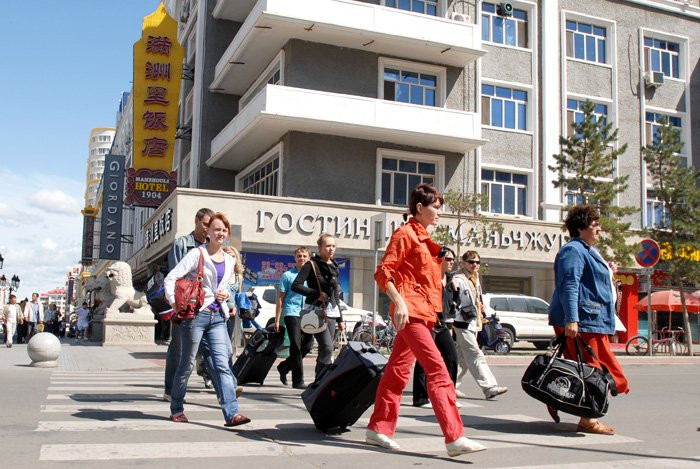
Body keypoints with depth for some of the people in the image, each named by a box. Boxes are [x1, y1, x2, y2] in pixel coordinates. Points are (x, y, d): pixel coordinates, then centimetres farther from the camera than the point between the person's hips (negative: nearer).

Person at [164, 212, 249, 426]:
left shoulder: (229, 260, 14)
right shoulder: (197, 254, -4)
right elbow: (170, 279, -9)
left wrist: (225, 294, 6)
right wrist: (175, 303, -20)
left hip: (217, 317, 5)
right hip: (195, 314, -5)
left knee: (223, 364, -5)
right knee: (187, 363, 5)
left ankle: (231, 413, -11)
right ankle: (176, 408, 22)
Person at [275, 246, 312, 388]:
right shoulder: (287, 275, 4)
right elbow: (280, 299, 4)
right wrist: (277, 320, -1)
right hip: (291, 313, -4)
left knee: (307, 346, 2)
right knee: (296, 346, -7)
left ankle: (284, 367, 23)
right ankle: (298, 380, -3)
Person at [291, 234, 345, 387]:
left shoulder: (334, 267, 18)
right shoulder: (312, 265, -2)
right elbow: (296, 286, -11)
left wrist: (340, 318, 20)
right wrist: (317, 294, -15)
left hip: (332, 313, 6)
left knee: (326, 349, 2)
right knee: (327, 347, -18)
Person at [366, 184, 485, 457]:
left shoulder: (423, 238, 20)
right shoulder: (405, 234, -6)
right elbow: (383, 272, -14)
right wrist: (398, 302, -23)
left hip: (421, 311, 9)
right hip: (410, 311, -9)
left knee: (398, 370, 11)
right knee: (437, 369, -15)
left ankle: (378, 429, 18)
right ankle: (454, 438, -17)